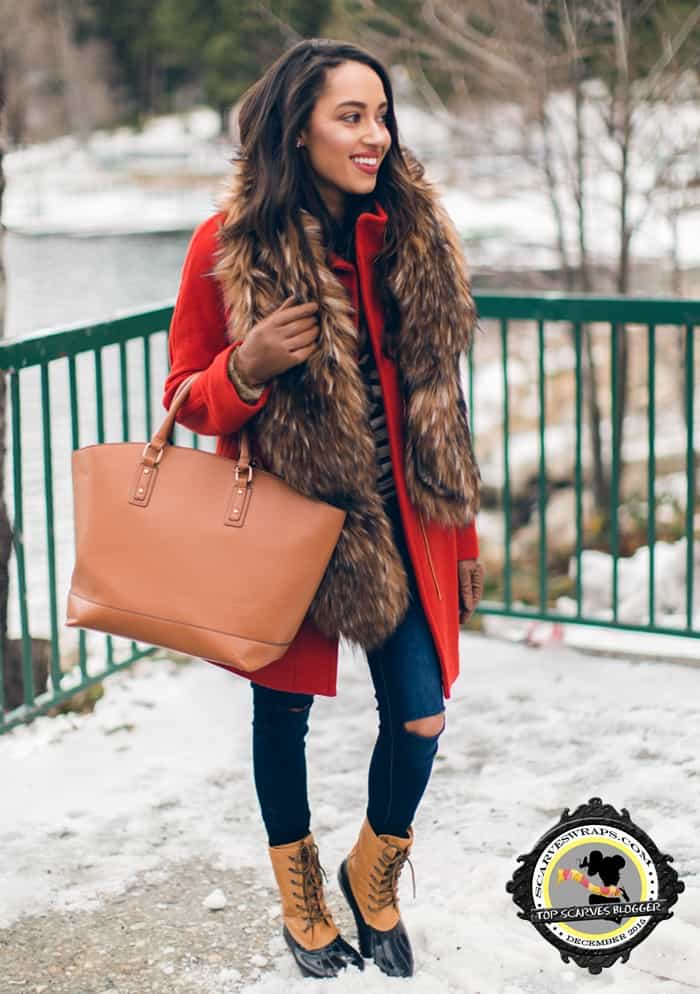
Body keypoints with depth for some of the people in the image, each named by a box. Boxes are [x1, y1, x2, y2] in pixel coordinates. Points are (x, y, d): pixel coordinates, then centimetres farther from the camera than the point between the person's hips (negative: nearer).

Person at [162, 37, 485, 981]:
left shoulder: (414, 232, -2)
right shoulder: (230, 244, -12)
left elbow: (438, 397, 5)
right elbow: (188, 401, -3)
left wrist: (462, 530, 7)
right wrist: (249, 366, -25)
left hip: (398, 523, 2)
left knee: (419, 716, -1)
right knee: (283, 712, 13)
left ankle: (373, 877, 31)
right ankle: (301, 902, 37)